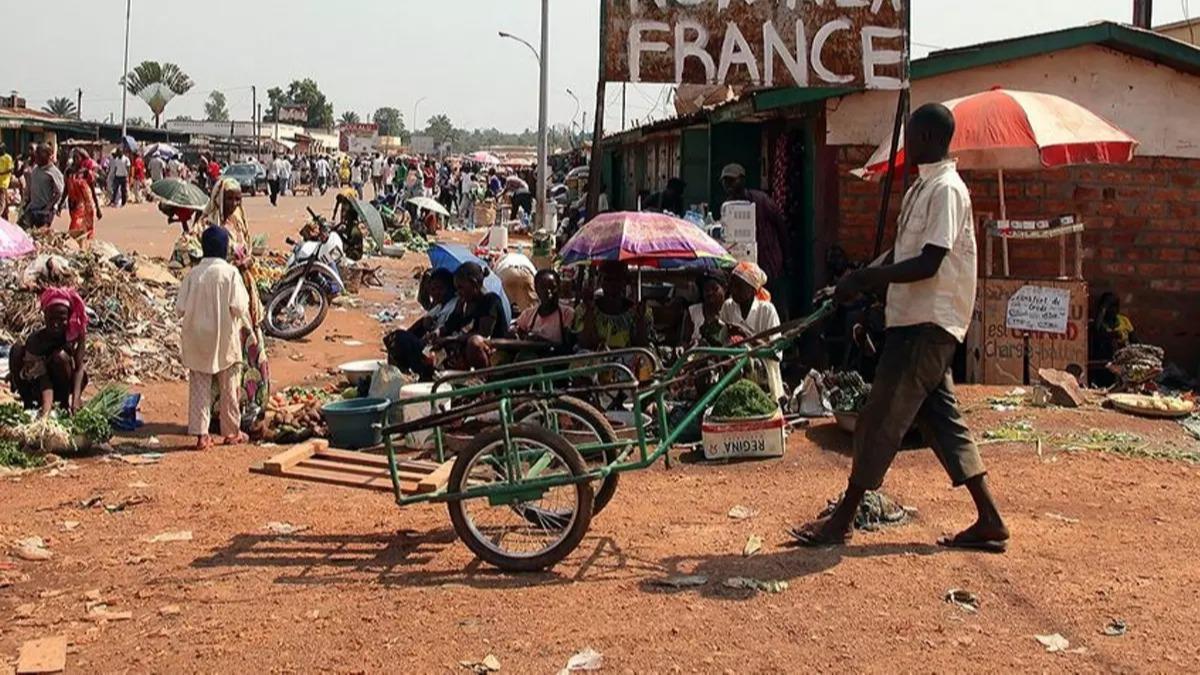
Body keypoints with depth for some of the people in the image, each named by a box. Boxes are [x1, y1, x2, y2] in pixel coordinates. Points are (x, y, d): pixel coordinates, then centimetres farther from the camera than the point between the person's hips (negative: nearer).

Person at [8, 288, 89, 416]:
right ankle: (28, 403, -10)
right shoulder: (36, 339, -26)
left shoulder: (77, 333, -23)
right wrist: (46, 408, -48)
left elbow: (80, 367, -25)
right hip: (38, 387, 1)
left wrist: (75, 398, -40)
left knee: (60, 356, -32)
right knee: (18, 349, -23)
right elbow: (43, 377, -32)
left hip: (67, 384, -1)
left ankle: (65, 402, -9)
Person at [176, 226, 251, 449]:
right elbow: (239, 306, -17)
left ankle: (201, 434, 4)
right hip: (224, 338, -2)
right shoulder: (230, 272, -12)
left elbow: (180, 308, -4)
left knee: (199, 388, 7)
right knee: (228, 387, 12)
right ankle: (231, 432, 22)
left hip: (196, 338, 2)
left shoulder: (193, 274, -4)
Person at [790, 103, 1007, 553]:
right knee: (939, 418, 10)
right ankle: (989, 521, 14)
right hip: (918, 320, 10)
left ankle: (842, 521, 4)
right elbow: (903, 253, 19)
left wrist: (866, 279, -18)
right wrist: (861, 281, 8)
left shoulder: (945, 189, -15)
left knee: (881, 419, -5)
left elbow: (929, 264, -22)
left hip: (927, 324, -10)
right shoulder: (924, 187, 16)